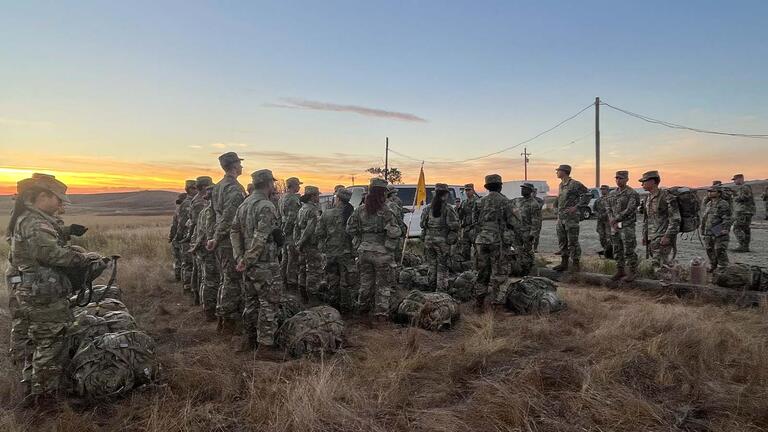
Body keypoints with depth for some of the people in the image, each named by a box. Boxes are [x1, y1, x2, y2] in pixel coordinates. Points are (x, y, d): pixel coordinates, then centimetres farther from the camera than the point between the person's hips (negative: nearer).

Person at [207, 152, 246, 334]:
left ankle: (222, 318, 24)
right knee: (233, 281, -2)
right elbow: (228, 218, -21)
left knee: (225, 280, 17)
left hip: (221, 242, 9)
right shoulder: (235, 188, -15)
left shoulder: (217, 187, 15)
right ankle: (229, 322, 4)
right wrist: (216, 240, -14)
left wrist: (215, 238, 16)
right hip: (232, 241, -9)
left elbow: (216, 214, 16)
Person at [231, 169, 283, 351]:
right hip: (265, 265, -9)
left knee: (251, 302, 18)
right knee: (269, 304, 0)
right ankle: (265, 344, 4)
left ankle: (249, 341, 28)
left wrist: (240, 258, 7)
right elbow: (260, 239, -22)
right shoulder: (266, 206, -17)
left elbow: (234, 231, 11)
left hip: (249, 264, 9)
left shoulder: (243, 205, 11)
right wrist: (246, 262, -15)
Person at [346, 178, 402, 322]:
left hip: (364, 251, 5)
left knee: (366, 281, 22)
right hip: (382, 253, -5)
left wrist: (359, 244, 11)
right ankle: (380, 313, 13)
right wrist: (390, 247, -8)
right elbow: (395, 233, -22)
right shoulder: (385, 212, -15)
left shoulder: (360, 210, 0)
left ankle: (362, 306, 37)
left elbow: (350, 229, 5)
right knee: (383, 284, 9)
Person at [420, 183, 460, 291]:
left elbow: (422, 224, 6)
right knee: (443, 266, 6)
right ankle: (441, 288, 9)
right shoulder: (448, 208, -12)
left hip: (429, 239, 5)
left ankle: (432, 285, 29)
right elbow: (454, 225, -14)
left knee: (432, 264, 18)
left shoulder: (428, 207, 2)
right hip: (443, 240, -4)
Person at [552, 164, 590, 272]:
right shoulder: (561, 185, 14)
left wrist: (576, 206, -16)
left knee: (572, 242, -5)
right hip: (560, 217, 8)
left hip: (571, 217, -8)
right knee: (562, 241, 11)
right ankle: (564, 263, 20)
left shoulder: (575, 184, -11)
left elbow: (588, 195, -12)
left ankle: (576, 264, 2)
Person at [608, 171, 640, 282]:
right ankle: (620, 271, 19)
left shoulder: (632, 193, -9)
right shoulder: (612, 193, 11)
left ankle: (632, 273, 6)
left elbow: (629, 210, -17)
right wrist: (613, 223, -5)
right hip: (614, 227, 6)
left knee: (629, 251, -3)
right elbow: (609, 209, 10)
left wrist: (615, 219, -15)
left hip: (627, 227, -6)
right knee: (617, 251, 10)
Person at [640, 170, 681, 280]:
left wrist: (668, 236, -20)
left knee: (663, 264, -10)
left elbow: (675, 219, -15)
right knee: (655, 266, 11)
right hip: (651, 238, 8)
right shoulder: (648, 198, 14)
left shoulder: (667, 197, -12)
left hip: (663, 238, -8)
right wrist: (644, 235, 17)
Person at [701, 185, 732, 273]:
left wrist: (725, 231, -20)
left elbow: (727, 220, -14)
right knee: (710, 251, 13)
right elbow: (704, 218, 20)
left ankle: (722, 269, 2)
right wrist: (703, 230, 19)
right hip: (709, 233, 8)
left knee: (720, 252, -6)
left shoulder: (723, 204, -9)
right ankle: (712, 267, 25)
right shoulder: (709, 204, 15)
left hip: (719, 234, -8)